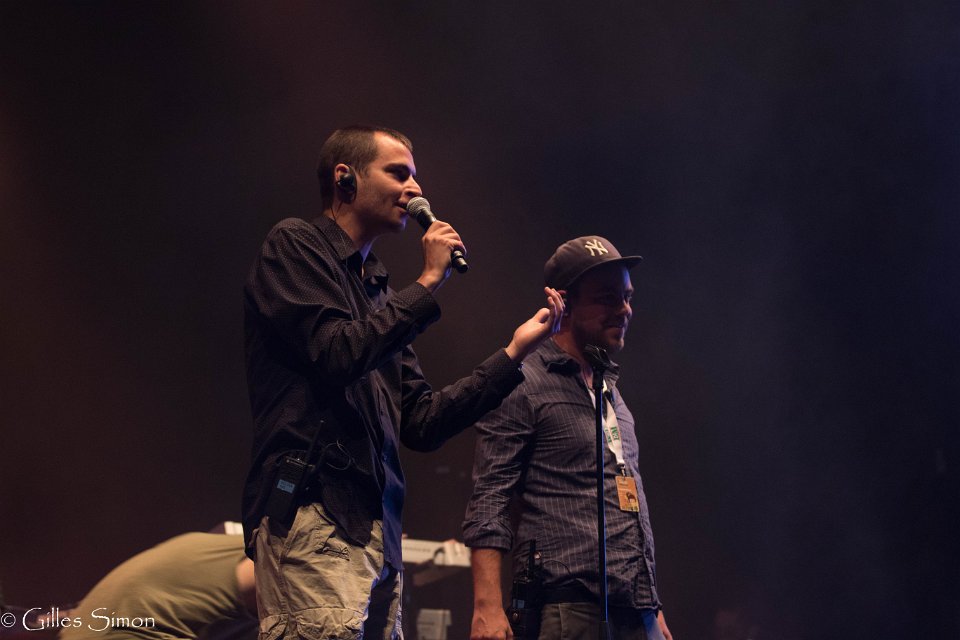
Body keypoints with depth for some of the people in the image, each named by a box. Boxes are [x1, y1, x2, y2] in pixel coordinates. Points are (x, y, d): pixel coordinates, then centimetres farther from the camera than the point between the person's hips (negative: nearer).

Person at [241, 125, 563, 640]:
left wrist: (515, 352, 18)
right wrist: (428, 284, -4)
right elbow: (336, 355, -12)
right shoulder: (294, 246, 4)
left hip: (377, 531, 8)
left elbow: (420, 424, 20)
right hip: (312, 515, -8)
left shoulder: (375, 291, 24)